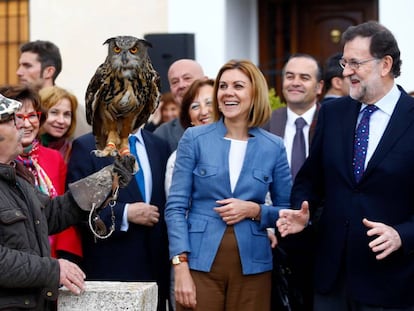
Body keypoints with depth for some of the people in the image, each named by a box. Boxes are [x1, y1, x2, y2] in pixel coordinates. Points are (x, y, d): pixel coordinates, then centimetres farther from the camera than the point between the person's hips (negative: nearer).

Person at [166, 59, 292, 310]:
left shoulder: (274, 147, 4)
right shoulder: (194, 139, 0)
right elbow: (176, 206, -2)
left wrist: (254, 210, -10)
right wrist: (181, 267, -11)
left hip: (252, 266, 1)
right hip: (200, 263, -1)